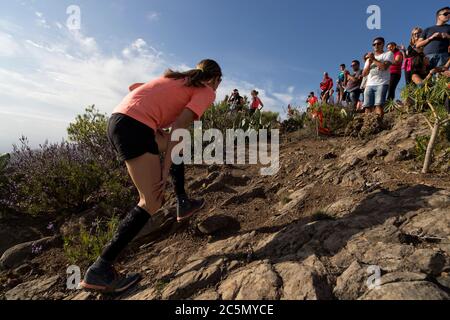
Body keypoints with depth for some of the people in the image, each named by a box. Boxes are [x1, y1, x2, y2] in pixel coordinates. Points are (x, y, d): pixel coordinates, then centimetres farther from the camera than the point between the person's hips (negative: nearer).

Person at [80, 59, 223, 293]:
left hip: (118, 118, 9)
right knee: (152, 203, -6)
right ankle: (100, 270, -2)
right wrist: (165, 170, -11)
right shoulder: (207, 91, 6)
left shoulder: (178, 79, 27)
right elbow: (180, 125, -10)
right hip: (135, 126, -9)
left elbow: (135, 87, 26)